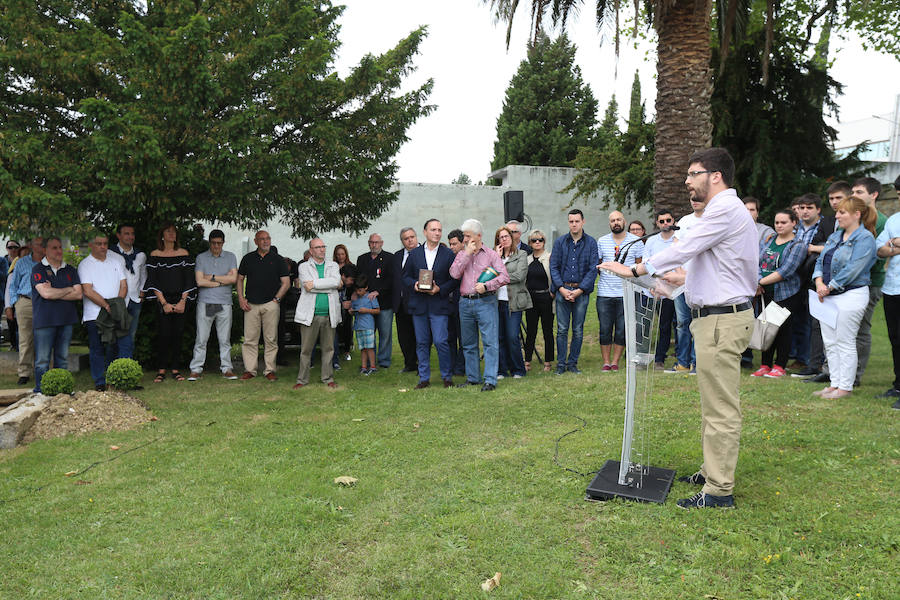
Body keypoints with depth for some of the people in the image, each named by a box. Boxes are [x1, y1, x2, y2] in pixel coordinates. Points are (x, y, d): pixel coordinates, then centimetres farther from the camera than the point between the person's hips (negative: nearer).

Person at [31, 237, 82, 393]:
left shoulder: (70, 270, 12)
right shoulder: (38, 269, -1)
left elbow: (78, 294, 2)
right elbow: (45, 293, -15)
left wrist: (54, 293, -7)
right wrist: (68, 289, -3)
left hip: (66, 320, 4)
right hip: (44, 320, -4)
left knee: (63, 358, 10)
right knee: (42, 360, -1)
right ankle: (40, 392, 6)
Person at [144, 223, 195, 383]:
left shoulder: (183, 254, 7)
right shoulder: (155, 255, 4)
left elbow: (189, 279, 4)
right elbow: (153, 281, 0)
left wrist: (183, 301, -6)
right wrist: (164, 303, -9)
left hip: (181, 300, 1)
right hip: (162, 300, -1)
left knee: (178, 333, 1)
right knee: (163, 334, -6)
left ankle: (175, 369, 9)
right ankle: (161, 370, 3)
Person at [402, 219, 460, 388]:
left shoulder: (449, 254, 4)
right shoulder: (414, 253, 10)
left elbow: (455, 280, 2)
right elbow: (405, 277, 10)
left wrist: (440, 289, -12)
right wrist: (414, 285, -10)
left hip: (439, 305, -2)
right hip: (419, 305, 3)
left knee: (441, 341, -7)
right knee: (421, 343, 7)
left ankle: (447, 376, 9)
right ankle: (424, 378, 17)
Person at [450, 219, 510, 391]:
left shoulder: (491, 254, 3)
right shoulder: (461, 254, 13)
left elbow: (504, 277, -4)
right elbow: (454, 274, -5)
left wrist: (486, 286, -16)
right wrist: (467, 253, -6)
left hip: (485, 301, -4)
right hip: (465, 302, 4)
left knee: (490, 342, -7)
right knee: (468, 344, 10)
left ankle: (490, 380, -5)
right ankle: (472, 377, 21)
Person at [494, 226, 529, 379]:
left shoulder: (521, 255, 6)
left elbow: (519, 276, -8)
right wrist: (497, 257, -3)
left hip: (513, 302, -3)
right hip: (497, 301, 3)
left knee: (512, 337, -7)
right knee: (499, 337, 4)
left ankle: (518, 370, 8)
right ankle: (502, 370, 14)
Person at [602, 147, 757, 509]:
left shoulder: (725, 210, -14)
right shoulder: (729, 209, 19)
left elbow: (683, 250, -17)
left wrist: (635, 270, -10)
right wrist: (686, 278, 27)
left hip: (722, 320, -11)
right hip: (717, 315, 11)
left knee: (721, 408, -6)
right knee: (715, 403, 17)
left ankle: (719, 490, 1)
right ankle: (713, 471, 28)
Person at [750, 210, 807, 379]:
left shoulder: (798, 244, -5)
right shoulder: (769, 239, 12)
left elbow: (786, 271, -15)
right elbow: (756, 261, 5)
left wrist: (762, 281, -16)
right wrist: (757, 281, -12)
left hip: (786, 293, -5)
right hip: (766, 293, 5)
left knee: (783, 328, 0)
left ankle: (779, 366, 10)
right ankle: (765, 365, 14)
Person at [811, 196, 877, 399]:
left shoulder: (865, 238, -10)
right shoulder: (835, 236, 15)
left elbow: (852, 270, -18)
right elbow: (820, 261, 12)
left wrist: (829, 287, -14)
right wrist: (819, 282, -5)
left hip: (850, 296, -8)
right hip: (828, 297, 8)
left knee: (845, 343, -2)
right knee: (830, 342, 10)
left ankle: (845, 387, 8)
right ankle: (835, 384, 19)